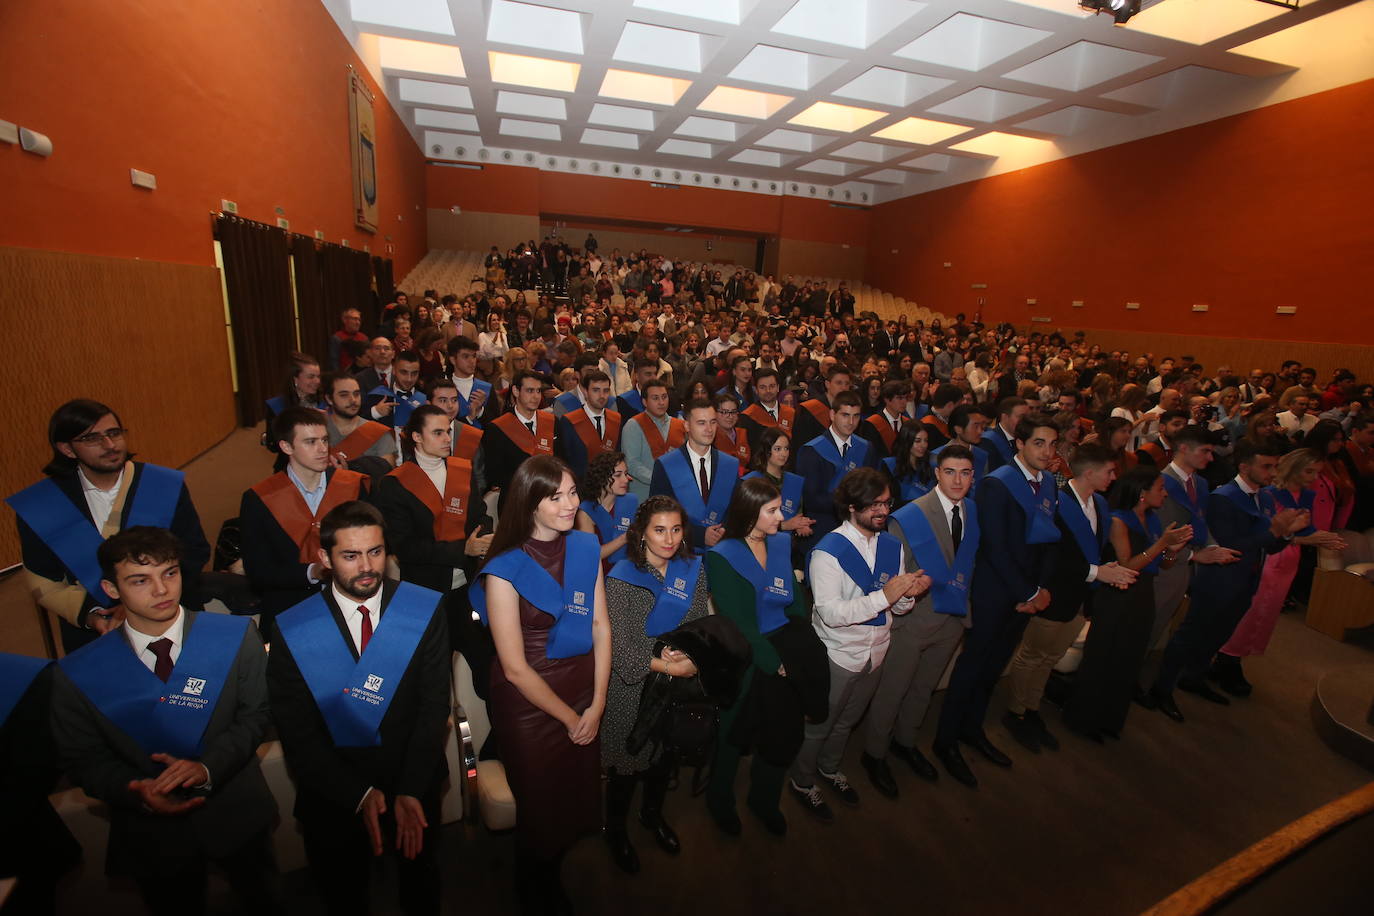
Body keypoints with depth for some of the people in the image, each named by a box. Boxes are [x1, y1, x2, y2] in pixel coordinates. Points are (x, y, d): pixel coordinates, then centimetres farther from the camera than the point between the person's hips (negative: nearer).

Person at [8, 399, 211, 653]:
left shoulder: (167, 486, -9)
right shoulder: (39, 505, -5)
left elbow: (195, 551, -7)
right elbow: (43, 582, 1)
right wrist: (87, 614, -15)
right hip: (90, 635, 1)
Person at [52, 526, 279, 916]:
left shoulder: (237, 636, -14)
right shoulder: (77, 675, -11)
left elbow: (255, 713, -9)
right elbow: (84, 759, -4)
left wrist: (208, 767, -24)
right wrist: (136, 791, -22)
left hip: (237, 815, 0)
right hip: (150, 832, 0)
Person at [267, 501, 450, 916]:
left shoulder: (426, 609, -14)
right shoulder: (292, 631, -14)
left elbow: (435, 704, -13)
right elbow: (297, 734, -12)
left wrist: (411, 791, -20)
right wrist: (359, 795, -20)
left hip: (415, 787, 1)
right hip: (333, 796, 0)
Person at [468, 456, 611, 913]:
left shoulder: (587, 548, -6)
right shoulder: (504, 570, -21)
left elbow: (600, 625, -3)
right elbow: (514, 668, -17)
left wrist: (596, 705, -8)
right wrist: (569, 717, -9)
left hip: (584, 691, 4)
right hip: (528, 703, -4)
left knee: (578, 802, 20)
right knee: (540, 811, 18)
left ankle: (553, 874, 53)